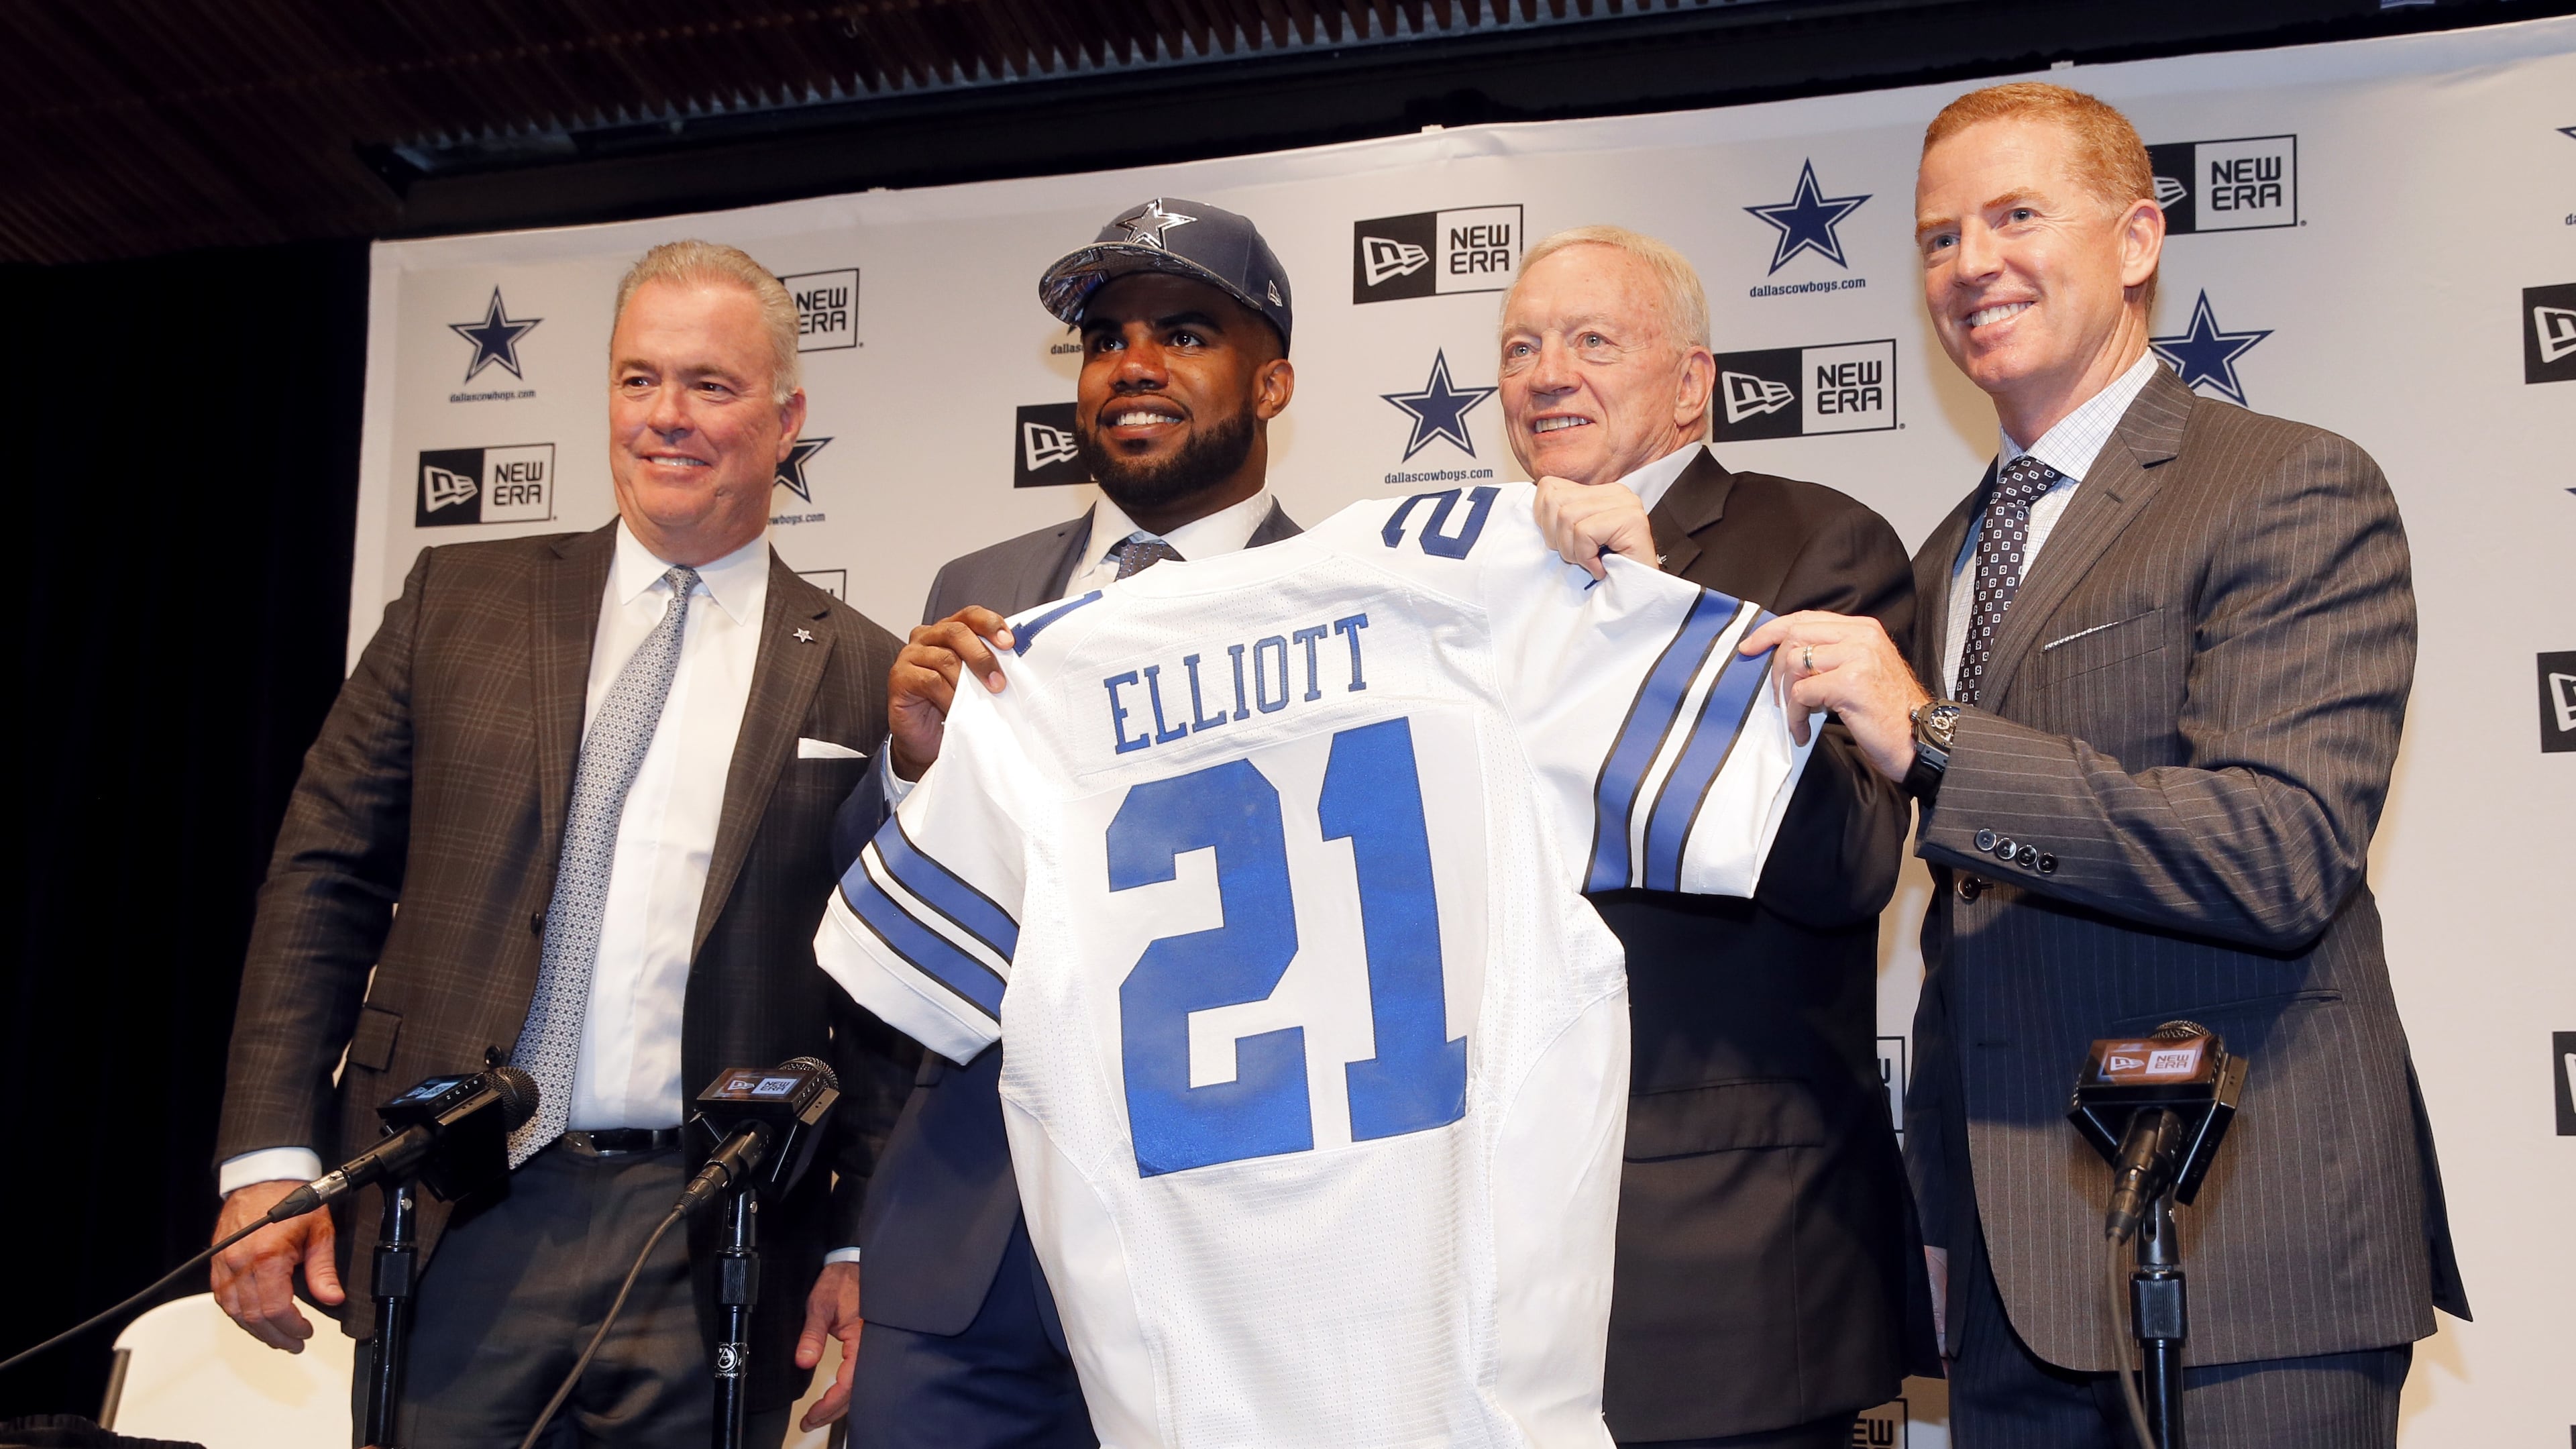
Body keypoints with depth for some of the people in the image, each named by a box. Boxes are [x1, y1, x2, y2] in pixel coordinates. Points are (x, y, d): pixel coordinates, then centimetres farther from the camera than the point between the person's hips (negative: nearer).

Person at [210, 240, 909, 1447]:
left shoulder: (859, 678, 3)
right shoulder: (460, 600, 8)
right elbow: (325, 877, 6)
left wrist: (865, 1252, -3)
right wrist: (270, 1159, -2)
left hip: (711, 1258, -1)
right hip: (454, 1227, 1)